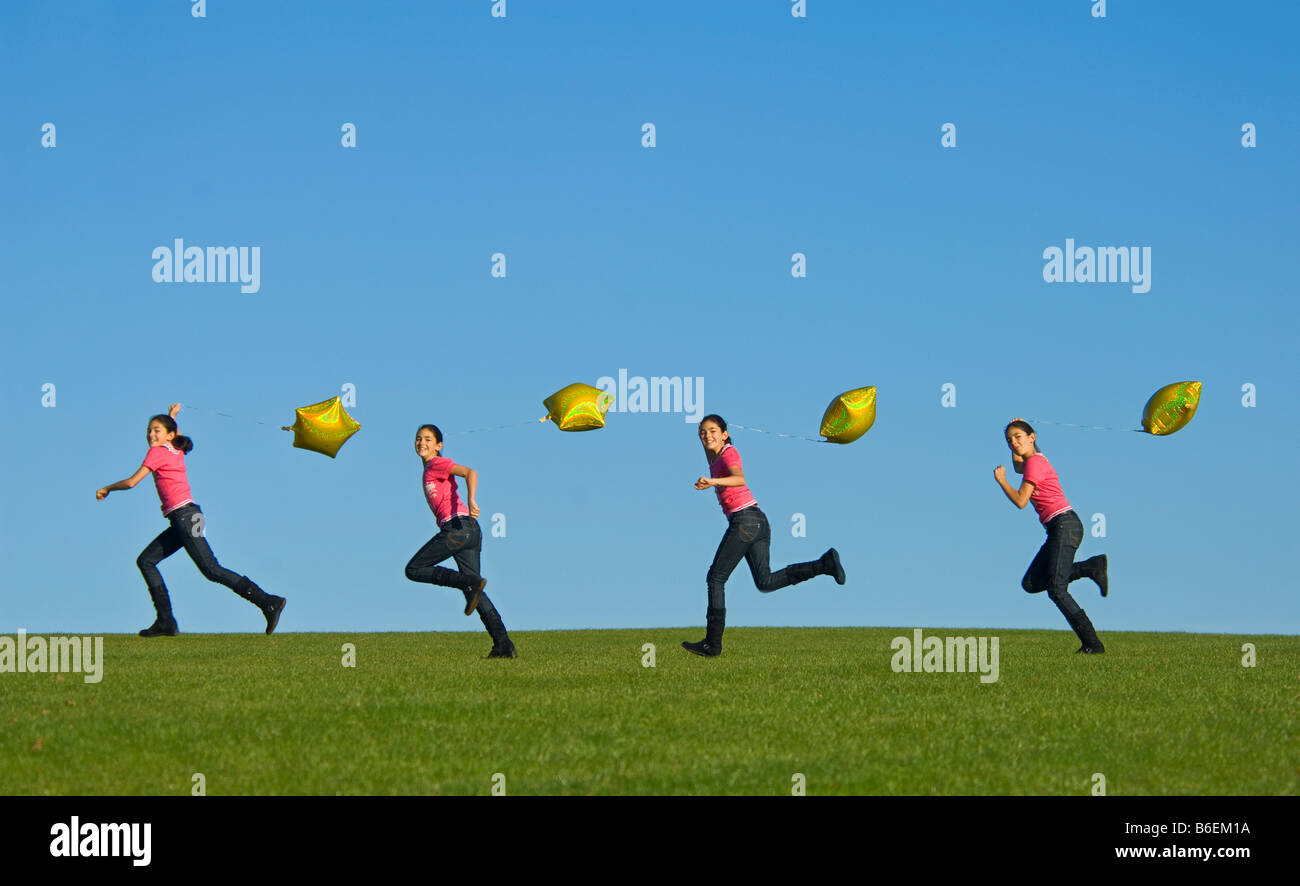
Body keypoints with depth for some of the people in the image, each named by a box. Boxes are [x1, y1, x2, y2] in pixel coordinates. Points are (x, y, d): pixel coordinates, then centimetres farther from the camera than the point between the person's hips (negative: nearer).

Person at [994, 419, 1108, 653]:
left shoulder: (1035, 462, -10)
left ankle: (1092, 644, -16)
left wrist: (1001, 480, -1)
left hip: (1065, 525, -10)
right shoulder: (1035, 460, 18)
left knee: (1056, 590, -15)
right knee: (1030, 584, 5)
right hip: (1057, 529, 10)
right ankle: (1090, 567, 5)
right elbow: (1019, 468, 44)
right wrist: (1015, 450, 30)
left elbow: (1020, 501, -15)